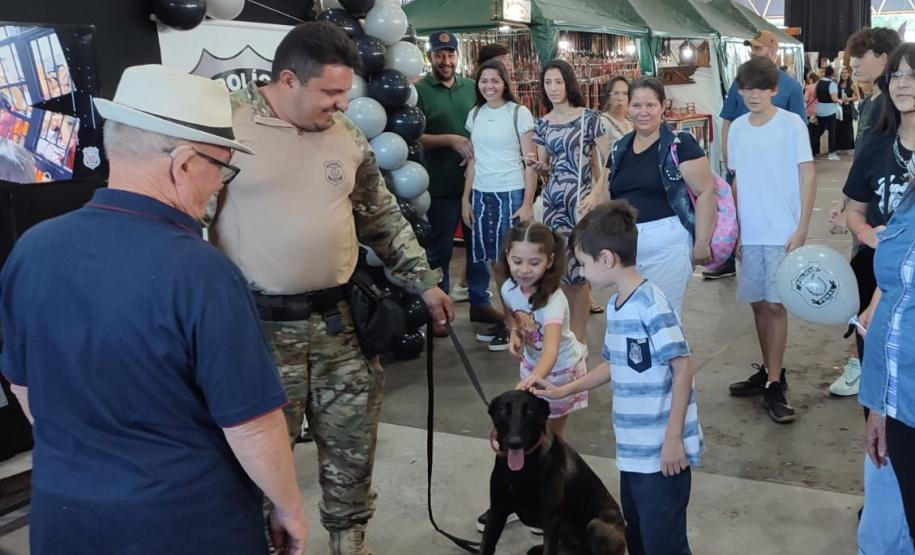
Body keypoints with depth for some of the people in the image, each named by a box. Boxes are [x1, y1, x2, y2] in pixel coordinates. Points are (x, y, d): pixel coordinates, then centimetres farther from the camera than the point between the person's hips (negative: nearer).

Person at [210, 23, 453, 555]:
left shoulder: (348, 135, 6)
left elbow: (385, 218, 15)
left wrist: (425, 282, 14)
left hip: (343, 320, 5)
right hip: (261, 325, -4)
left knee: (353, 446, 14)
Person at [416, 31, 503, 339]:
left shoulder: (471, 88, 8)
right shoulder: (419, 90, -6)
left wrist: (477, 152, -4)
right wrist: (451, 140, -19)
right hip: (441, 185, -4)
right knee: (439, 249, 7)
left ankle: (479, 302, 26)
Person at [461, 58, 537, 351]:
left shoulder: (519, 113, -3)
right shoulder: (474, 114, 10)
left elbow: (531, 161, -5)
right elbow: (473, 160, 13)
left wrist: (528, 203, -10)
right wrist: (466, 198, 8)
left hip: (511, 194, -4)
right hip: (481, 195, 4)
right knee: (495, 261, 7)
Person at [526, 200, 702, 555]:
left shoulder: (652, 305, -20)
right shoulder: (614, 306, 7)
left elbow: (683, 368, -20)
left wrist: (673, 438, -20)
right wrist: (563, 391, 17)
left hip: (662, 450, -9)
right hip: (633, 447, 9)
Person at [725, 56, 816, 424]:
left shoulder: (791, 125, -6)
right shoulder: (737, 128, 7)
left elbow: (807, 177, -6)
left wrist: (801, 229, -12)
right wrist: (733, 227, 11)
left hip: (783, 232, -4)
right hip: (749, 233, 4)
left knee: (775, 304, -4)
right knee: (758, 303, 11)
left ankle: (775, 387, 2)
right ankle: (769, 371, 26)